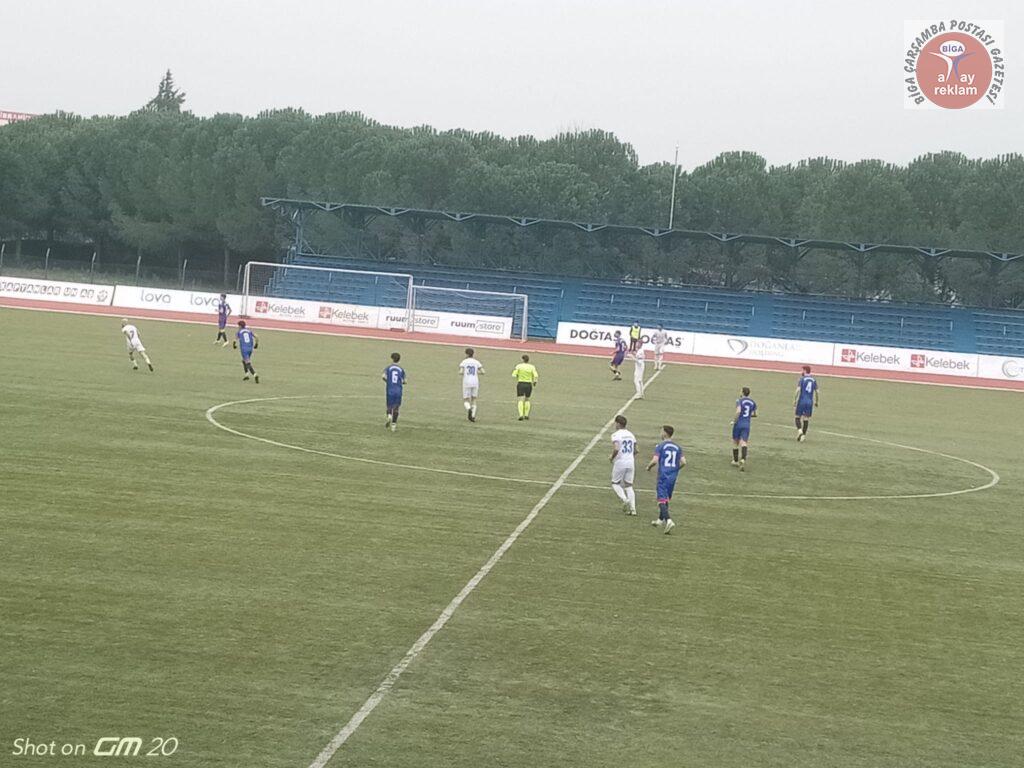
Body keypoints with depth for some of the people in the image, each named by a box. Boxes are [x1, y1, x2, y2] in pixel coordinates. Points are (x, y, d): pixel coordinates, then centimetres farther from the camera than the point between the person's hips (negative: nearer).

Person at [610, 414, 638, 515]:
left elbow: (616, 449, -24)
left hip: (620, 462, -6)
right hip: (631, 462, 6)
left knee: (615, 483, 11)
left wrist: (612, 457, -7)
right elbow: (635, 451, 14)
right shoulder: (631, 435, 10)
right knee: (629, 485, 12)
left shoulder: (616, 435, -11)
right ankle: (632, 508, 2)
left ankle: (624, 499, -13)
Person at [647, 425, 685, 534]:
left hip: (663, 475, -6)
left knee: (662, 499, -9)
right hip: (673, 476, 6)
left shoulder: (660, 446, -7)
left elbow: (655, 461, -16)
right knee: (667, 498, 20)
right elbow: (683, 462, 2)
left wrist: (649, 467, 4)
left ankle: (668, 520, -28)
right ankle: (660, 520, 34)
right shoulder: (677, 447, 8)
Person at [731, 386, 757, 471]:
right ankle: (743, 459, -31)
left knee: (735, 442, 16)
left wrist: (734, 421, -12)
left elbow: (738, 411, -25)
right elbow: (755, 415, 15)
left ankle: (736, 461, 27)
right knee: (743, 443, -6)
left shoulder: (739, 401, -9)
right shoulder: (753, 403, 7)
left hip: (738, 424, -3)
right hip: (747, 425, 3)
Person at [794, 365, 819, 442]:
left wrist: (795, 400, -9)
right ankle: (803, 435, 4)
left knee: (797, 417, 6)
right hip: (810, 402, 3)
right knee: (806, 419, 6)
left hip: (802, 401, -3)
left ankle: (799, 430, -16)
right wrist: (816, 402, 16)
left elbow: (798, 390, -13)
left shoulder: (802, 379, -5)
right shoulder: (814, 380, 7)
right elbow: (816, 392, 6)